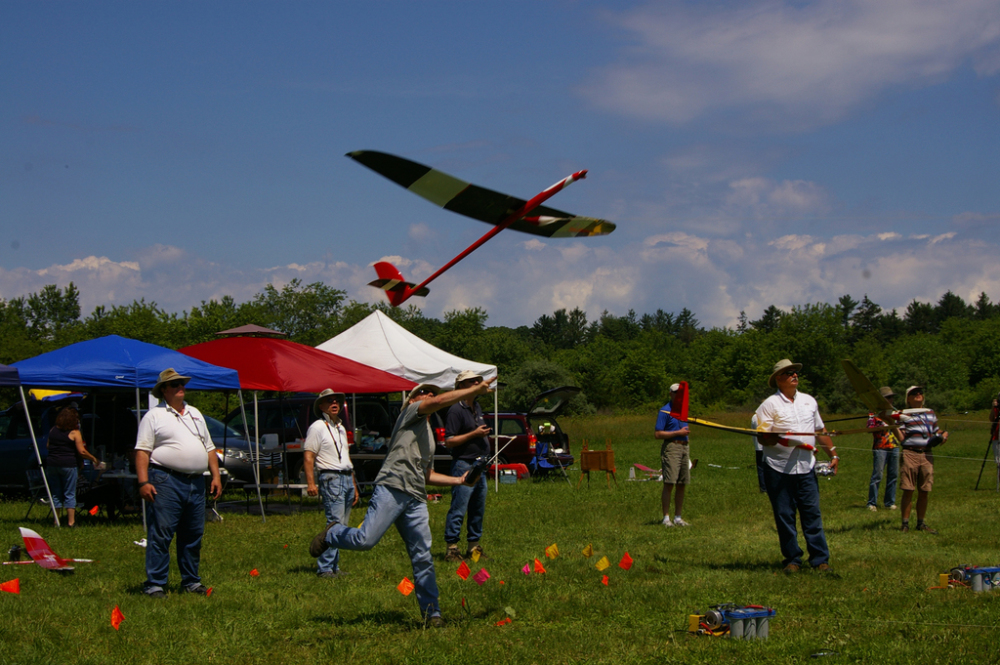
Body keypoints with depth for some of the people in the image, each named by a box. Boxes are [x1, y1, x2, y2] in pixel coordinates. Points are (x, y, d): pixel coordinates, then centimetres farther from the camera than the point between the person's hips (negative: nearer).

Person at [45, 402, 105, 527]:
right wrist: (94, 459, 2)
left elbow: (48, 446, 17)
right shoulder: (74, 432, -8)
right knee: (70, 495, 1)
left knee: (56, 494, 11)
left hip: (51, 464, 4)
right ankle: (71, 521, -2)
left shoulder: (53, 430, 7)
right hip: (68, 465, -4)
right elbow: (82, 451, -11)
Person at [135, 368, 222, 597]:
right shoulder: (154, 416, 0)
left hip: (196, 483, 6)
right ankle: (154, 584, -4)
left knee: (193, 536, 11)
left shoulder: (195, 414, 20)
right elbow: (142, 451, -7)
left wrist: (216, 475, 12)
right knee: (160, 535, -7)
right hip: (166, 482, -6)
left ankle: (191, 581, 20)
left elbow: (209, 448, 22)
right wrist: (143, 482, -16)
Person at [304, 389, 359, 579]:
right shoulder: (317, 427, -2)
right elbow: (308, 457, -10)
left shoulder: (341, 428, 22)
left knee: (342, 525, 5)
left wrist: (354, 485, 25)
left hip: (347, 479, 8)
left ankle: (334, 566, 9)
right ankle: (325, 568, -13)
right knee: (335, 523, -15)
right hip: (331, 479, -8)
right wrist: (310, 483, -20)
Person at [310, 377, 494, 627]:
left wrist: (458, 480, 25)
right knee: (365, 539, -19)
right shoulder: (410, 413, 12)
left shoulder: (428, 436, 34)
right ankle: (334, 533, 12)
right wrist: (475, 390, -7)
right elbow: (439, 402, -7)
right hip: (392, 488, -8)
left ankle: (431, 613, 4)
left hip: (416, 498, 8)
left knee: (423, 557, 1)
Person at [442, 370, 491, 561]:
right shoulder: (456, 410, -12)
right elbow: (449, 442, -16)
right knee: (458, 509, -8)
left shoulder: (477, 408, 16)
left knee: (478, 510, 12)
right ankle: (451, 548, -5)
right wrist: (474, 434, -19)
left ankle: (473, 546, 19)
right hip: (464, 465, -9)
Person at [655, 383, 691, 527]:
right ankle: (666, 518, -9)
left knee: (682, 485, 6)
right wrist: (678, 432, -13)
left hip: (684, 447, 7)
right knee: (669, 484, -10)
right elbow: (658, 434, -11)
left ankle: (678, 517, 12)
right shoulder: (665, 411, -5)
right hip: (671, 447, -7)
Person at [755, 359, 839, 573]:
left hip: (806, 467, 3)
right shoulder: (770, 405, -2)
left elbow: (820, 431, 22)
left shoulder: (809, 401, 14)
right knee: (784, 515, 1)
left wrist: (833, 454, 16)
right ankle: (792, 559, 10)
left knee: (812, 513, 0)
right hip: (778, 469, -3)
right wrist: (778, 439, -24)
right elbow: (762, 437, -7)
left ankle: (820, 559, 3)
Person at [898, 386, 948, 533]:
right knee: (908, 491, -5)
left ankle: (920, 523, 15)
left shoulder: (930, 414, 17)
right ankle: (905, 523, 1)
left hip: (927, 455, 4)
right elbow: (901, 438, -5)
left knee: (924, 492, 5)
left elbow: (935, 431, 27)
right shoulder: (904, 415, 3)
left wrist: (943, 434, 7)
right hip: (910, 453, -4)